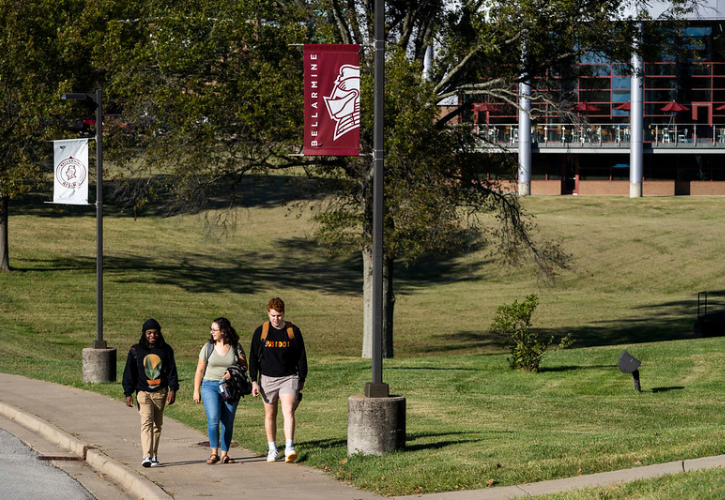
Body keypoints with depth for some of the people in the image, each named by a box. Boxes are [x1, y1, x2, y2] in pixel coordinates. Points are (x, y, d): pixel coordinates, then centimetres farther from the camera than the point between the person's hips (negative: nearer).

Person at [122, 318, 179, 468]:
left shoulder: (166, 350, 6)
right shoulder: (136, 351, 3)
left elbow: (172, 370, 8)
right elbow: (129, 373, 5)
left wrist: (173, 389, -3)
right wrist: (128, 394, 0)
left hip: (161, 392, 2)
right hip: (143, 392, -2)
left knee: (157, 424, 7)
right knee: (146, 421, -18)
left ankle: (154, 456, 18)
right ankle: (146, 456, -27)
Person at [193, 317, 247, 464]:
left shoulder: (235, 347, 3)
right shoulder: (208, 347, 3)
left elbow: (244, 365, 7)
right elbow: (200, 370, 7)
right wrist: (196, 391, 4)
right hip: (210, 386, -1)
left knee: (228, 423, 1)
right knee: (213, 419, -17)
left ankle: (224, 454, 11)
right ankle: (214, 453, -10)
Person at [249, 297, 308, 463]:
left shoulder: (293, 331, 2)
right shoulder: (261, 332, 1)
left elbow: (301, 356, 10)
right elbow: (254, 358, 5)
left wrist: (302, 379, 11)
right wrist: (254, 381, 0)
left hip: (289, 378, -1)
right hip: (267, 379, 1)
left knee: (288, 411, -17)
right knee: (270, 415, 8)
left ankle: (289, 448, -25)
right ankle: (272, 450, 19)